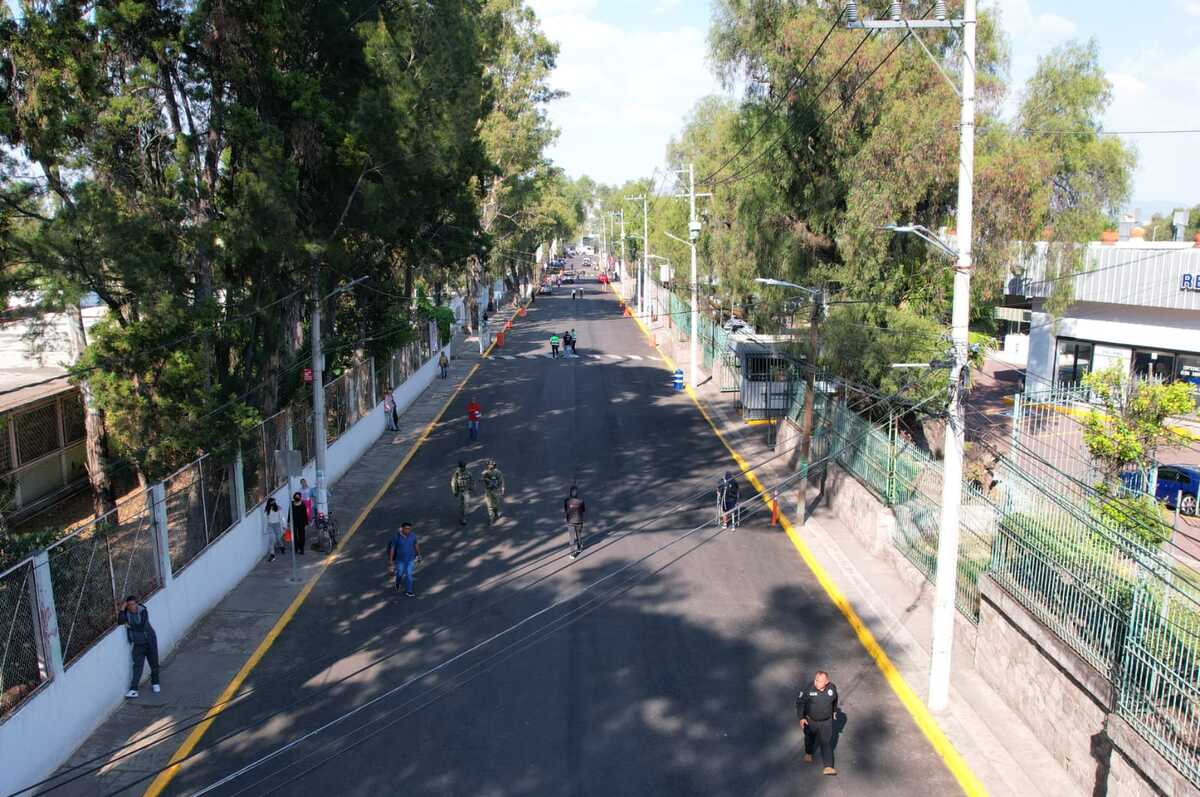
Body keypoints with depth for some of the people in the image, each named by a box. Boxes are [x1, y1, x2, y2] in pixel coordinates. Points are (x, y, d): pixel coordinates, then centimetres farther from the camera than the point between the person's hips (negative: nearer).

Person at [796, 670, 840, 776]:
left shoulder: (832, 688, -18)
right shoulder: (809, 689, -27)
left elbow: (834, 700, 5)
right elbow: (800, 702, -15)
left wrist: (834, 711, 18)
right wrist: (801, 717, -19)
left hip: (826, 721, 0)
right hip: (810, 720, 0)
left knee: (826, 742, -4)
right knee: (809, 738, 23)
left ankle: (828, 767, 2)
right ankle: (808, 753, 52)